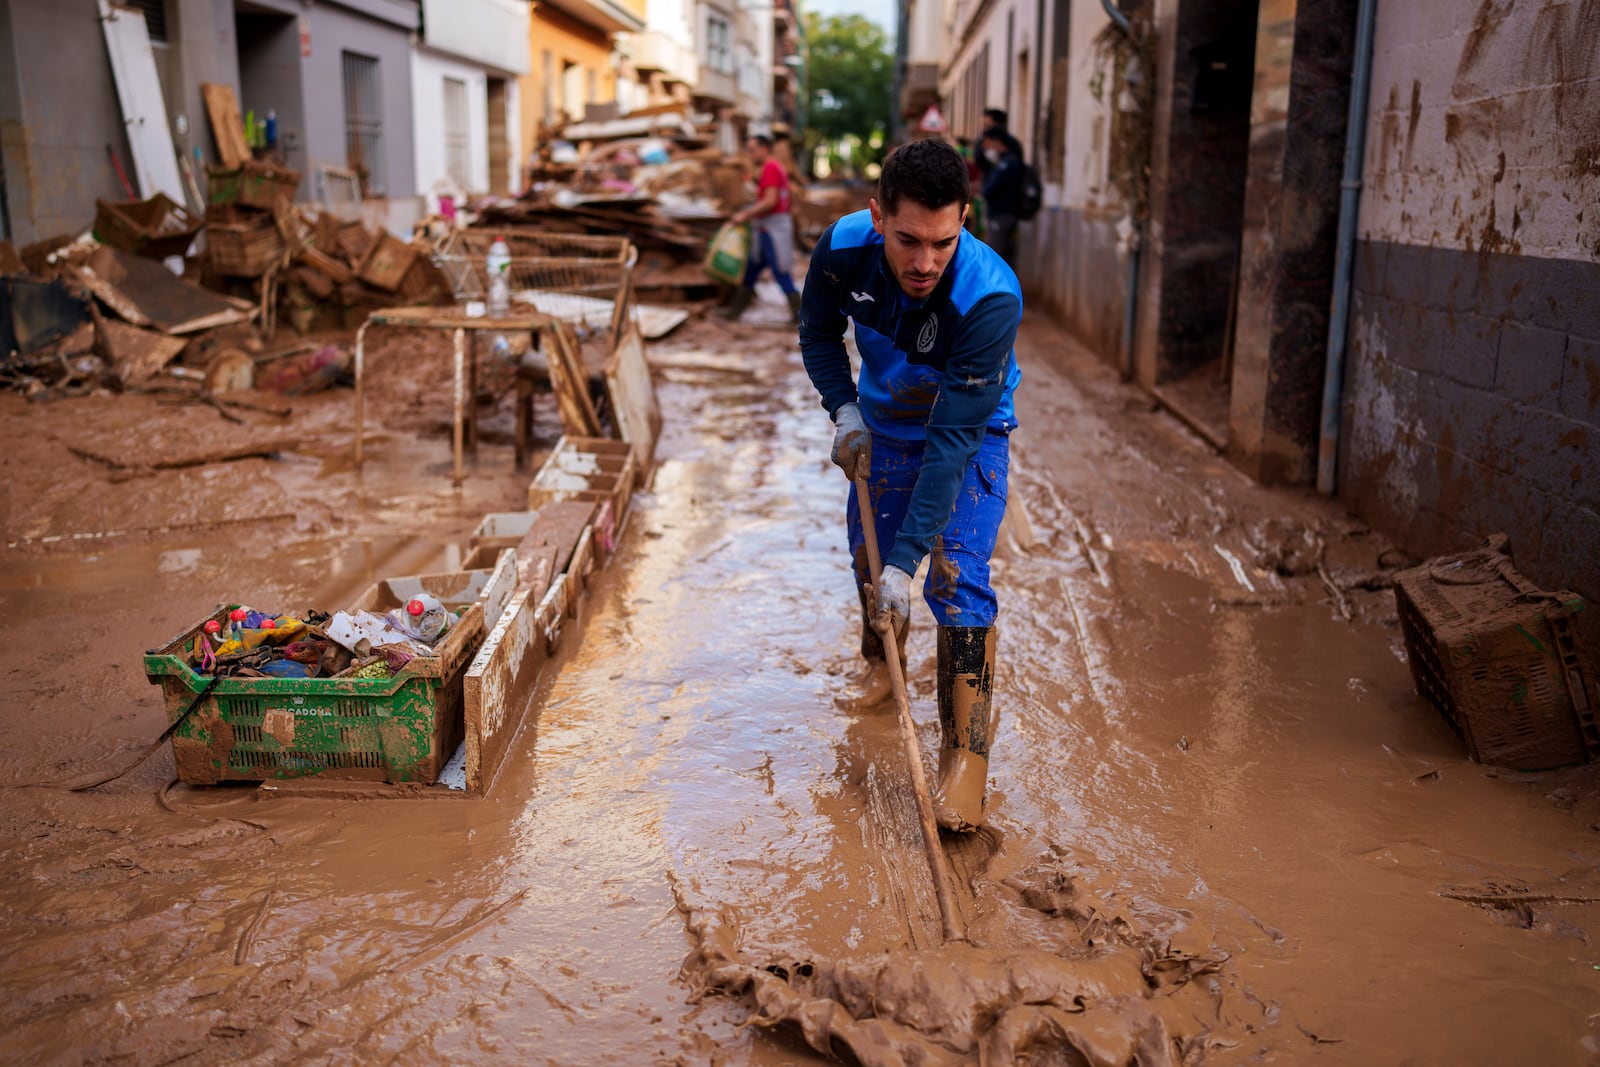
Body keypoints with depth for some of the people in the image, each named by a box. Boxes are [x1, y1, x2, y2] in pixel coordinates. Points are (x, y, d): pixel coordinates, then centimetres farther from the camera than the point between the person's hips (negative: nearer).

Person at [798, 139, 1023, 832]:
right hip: (883, 429, 4)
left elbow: (955, 437, -38)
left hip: (972, 439, -4)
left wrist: (907, 555, -39)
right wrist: (843, 408, -14)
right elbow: (819, 331, 0)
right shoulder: (842, 250, -24)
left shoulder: (990, 297, -37)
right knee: (869, 563, 13)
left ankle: (966, 757, -8)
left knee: (957, 581, -17)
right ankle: (880, 671, 44)